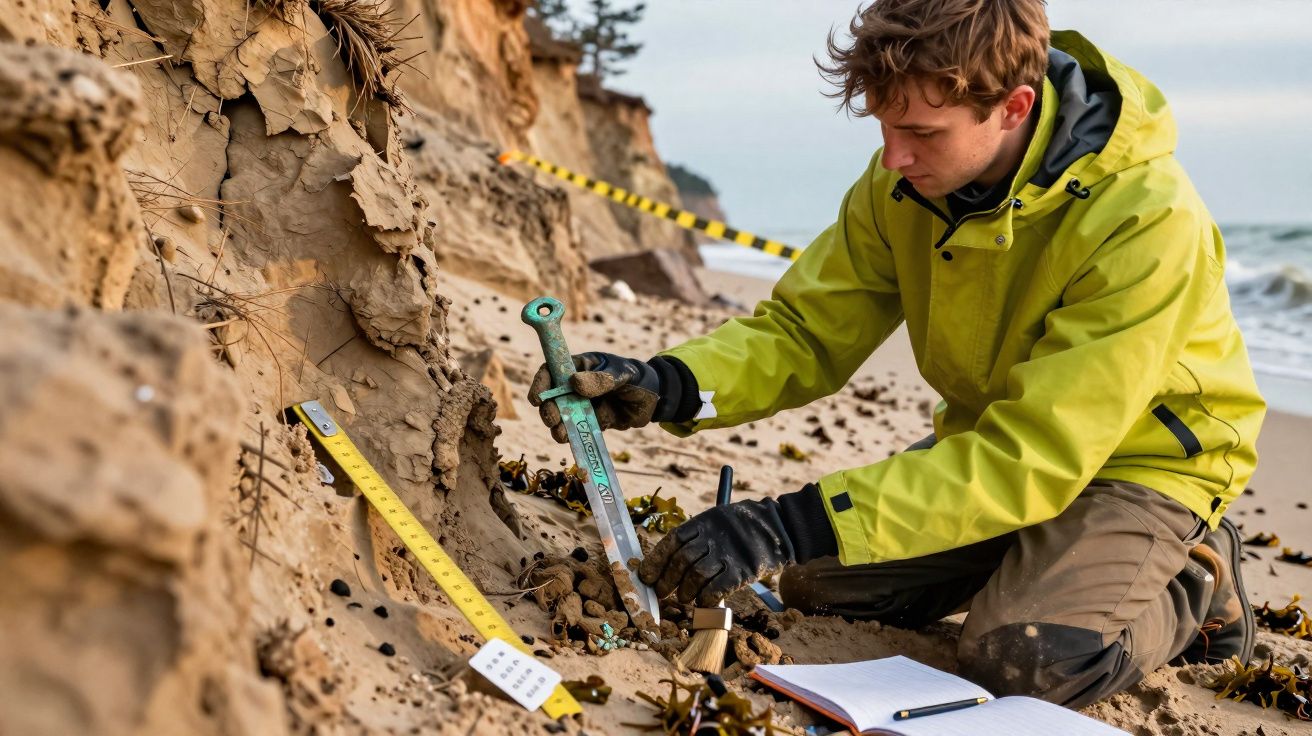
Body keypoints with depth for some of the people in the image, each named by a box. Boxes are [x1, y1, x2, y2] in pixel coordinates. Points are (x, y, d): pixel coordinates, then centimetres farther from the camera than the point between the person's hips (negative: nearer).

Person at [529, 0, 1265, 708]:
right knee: (818, 583, -4)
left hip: (1141, 454, -5)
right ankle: (1025, 560, 17)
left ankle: (1193, 585, 3)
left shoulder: (1145, 221, -34)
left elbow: (1033, 460, -36)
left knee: (1032, 657, -29)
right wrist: (665, 385, -31)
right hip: (1002, 435, 6)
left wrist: (791, 526, -41)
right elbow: (807, 330, -10)